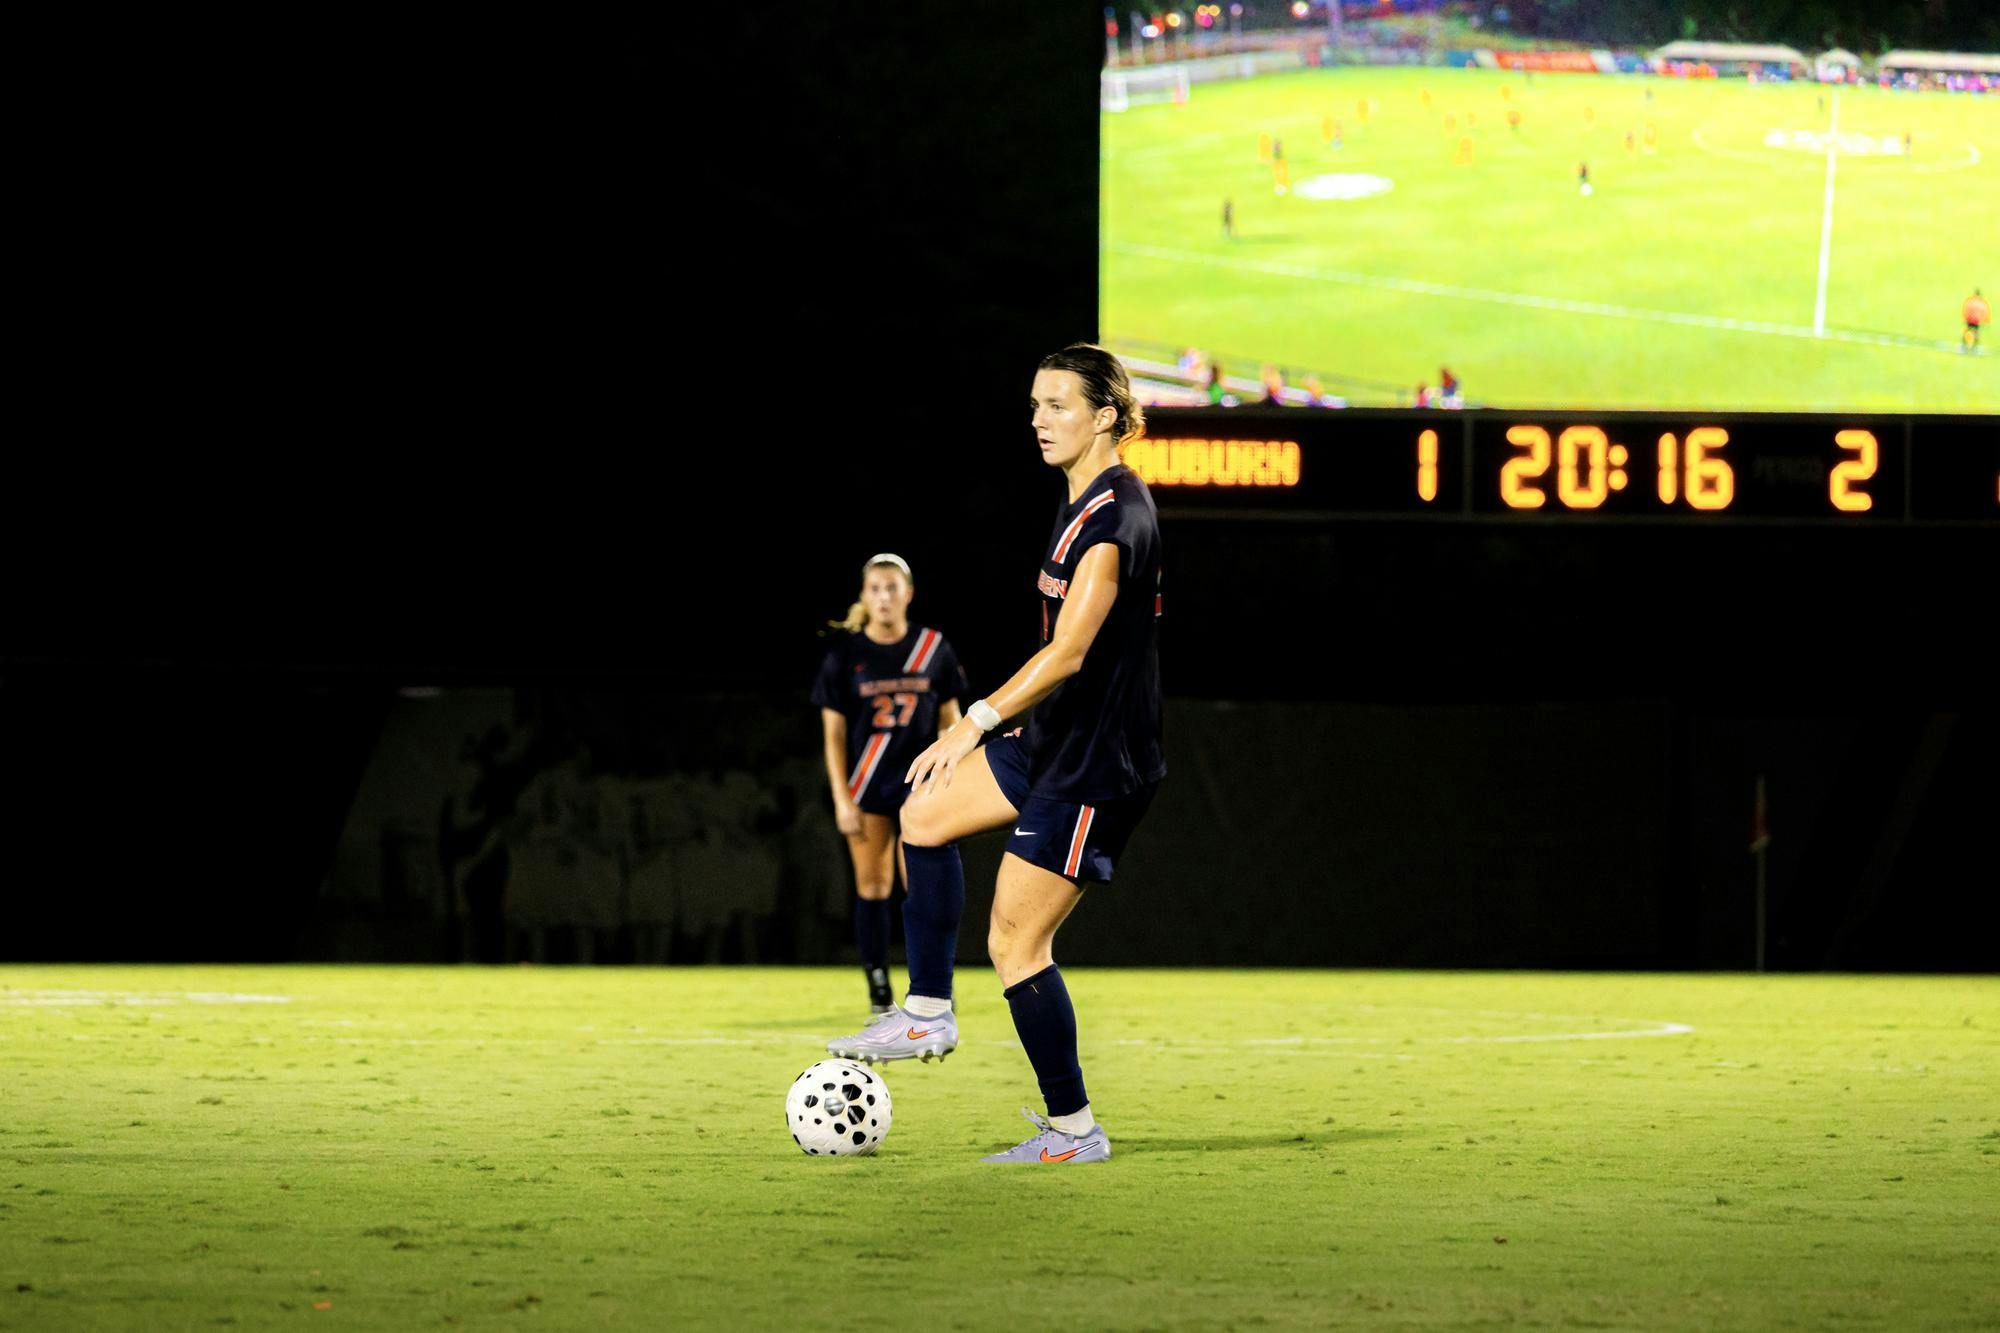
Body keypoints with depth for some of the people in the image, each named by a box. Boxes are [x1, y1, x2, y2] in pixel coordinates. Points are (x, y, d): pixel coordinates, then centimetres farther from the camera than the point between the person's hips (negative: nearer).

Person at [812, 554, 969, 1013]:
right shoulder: (845, 653, -1)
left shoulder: (934, 649, 2)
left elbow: (950, 722, 9)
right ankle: (879, 989, 7)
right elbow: (834, 733, 1)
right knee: (872, 886, 1)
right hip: (866, 785, 0)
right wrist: (842, 799, -5)